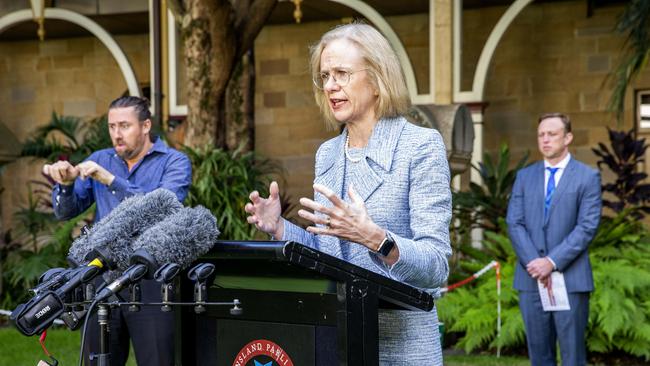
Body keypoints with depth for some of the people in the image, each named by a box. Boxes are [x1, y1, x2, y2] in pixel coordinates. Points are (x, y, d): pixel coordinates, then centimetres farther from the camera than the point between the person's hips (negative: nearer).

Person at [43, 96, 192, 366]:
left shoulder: (174, 162, -1)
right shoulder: (99, 160, 11)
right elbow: (66, 212, 9)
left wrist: (110, 179, -23)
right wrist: (66, 183, -12)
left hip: (150, 282, -4)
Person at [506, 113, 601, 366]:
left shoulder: (588, 177, 2)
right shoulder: (524, 176, 13)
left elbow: (587, 226, -7)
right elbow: (514, 223, 5)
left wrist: (553, 262, -15)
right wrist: (534, 263, -10)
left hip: (570, 278, -3)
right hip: (531, 277, 3)